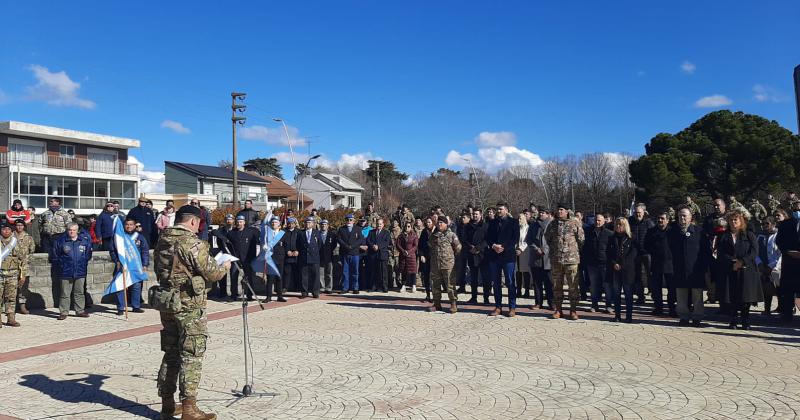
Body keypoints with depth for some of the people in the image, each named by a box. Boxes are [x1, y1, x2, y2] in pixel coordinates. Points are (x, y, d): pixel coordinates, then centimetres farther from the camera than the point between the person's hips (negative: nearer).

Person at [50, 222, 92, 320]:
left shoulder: (85, 240, 3)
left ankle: (80, 311, 20)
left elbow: (88, 255, 16)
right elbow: (54, 257, 7)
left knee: (79, 293, 11)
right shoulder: (60, 241, -3)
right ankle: (63, 312, 9)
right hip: (65, 273, -2)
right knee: (65, 294, 2)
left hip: (80, 272, 2)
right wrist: (60, 265, 5)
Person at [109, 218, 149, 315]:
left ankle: (136, 306, 14)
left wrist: (145, 265, 1)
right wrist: (117, 261, -5)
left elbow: (145, 252, 8)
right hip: (122, 266, -1)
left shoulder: (140, 237, 8)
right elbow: (112, 251, 8)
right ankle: (120, 308, 4)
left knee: (136, 286, 4)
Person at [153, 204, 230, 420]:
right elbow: (211, 273, -12)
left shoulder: (162, 241, 8)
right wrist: (224, 267, 7)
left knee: (170, 353, 16)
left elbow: (160, 271, 15)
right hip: (189, 306, -8)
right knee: (191, 356, -1)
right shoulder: (193, 243, -17)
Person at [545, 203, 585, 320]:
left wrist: (575, 250, 7)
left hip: (571, 259, -4)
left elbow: (581, 239, 2)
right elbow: (547, 237, 23)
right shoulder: (553, 224, 9)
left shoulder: (575, 223, -2)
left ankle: (573, 310, 7)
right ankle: (557, 309, 16)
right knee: (557, 285, 8)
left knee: (573, 285, -1)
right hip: (556, 259, 4)